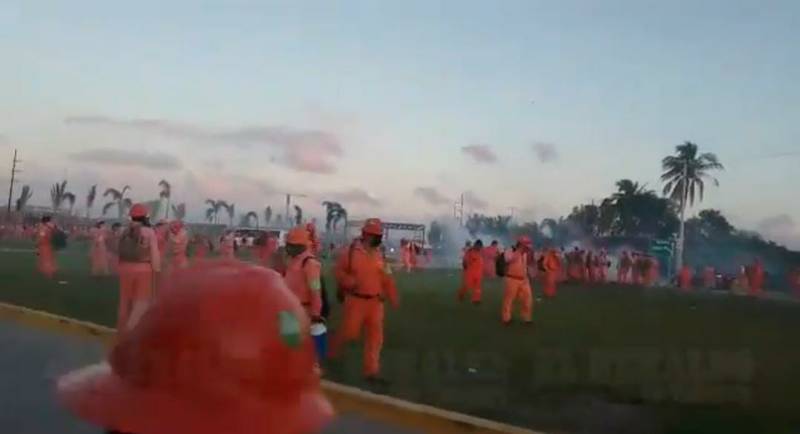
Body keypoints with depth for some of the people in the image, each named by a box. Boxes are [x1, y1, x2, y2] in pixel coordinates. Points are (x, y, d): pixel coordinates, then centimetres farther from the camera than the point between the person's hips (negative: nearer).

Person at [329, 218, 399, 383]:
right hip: (356, 300, -4)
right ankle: (333, 350, 32)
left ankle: (371, 371, 12)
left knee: (375, 336, 4)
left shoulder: (379, 255, 5)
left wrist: (393, 298, 5)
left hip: (375, 301, 5)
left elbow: (387, 279, 7)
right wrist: (351, 282, -19)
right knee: (350, 332, 0)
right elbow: (339, 271, -3)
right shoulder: (351, 252, -8)